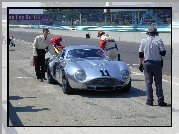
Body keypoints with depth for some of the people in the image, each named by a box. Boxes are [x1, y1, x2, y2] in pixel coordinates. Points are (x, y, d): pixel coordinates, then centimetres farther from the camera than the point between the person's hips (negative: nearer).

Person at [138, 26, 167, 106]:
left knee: (148, 82, 5)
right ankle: (160, 100, 1)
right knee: (158, 82, 4)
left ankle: (150, 101, 3)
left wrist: (140, 64, 11)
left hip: (147, 64, 1)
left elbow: (140, 54, 3)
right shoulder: (159, 41, -6)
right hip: (157, 63, -1)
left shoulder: (144, 41, 1)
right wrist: (162, 52, 11)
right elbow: (163, 53, -11)